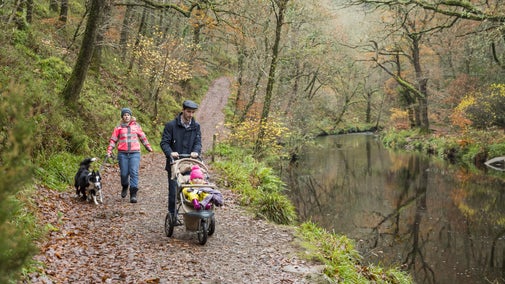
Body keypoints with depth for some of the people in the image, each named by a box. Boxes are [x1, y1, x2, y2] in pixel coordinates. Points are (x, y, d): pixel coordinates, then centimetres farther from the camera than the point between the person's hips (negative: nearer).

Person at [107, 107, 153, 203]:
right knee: (124, 173, 2)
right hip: (122, 153, 1)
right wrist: (109, 150, 1)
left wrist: (148, 147, 25)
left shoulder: (136, 126, 12)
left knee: (134, 172, -11)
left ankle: (133, 194, -11)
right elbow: (113, 140, 11)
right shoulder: (118, 128, 10)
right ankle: (125, 187, 33)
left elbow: (143, 137, 20)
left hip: (135, 153, 0)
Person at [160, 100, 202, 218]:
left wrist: (196, 151, -18)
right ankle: (172, 217, 11)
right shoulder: (171, 125, -3)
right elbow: (164, 142, -6)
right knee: (173, 191, 0)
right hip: (174, 164, -3)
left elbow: (198, 142, 4)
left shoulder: (196, 126, 8)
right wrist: (170, 153, -25)